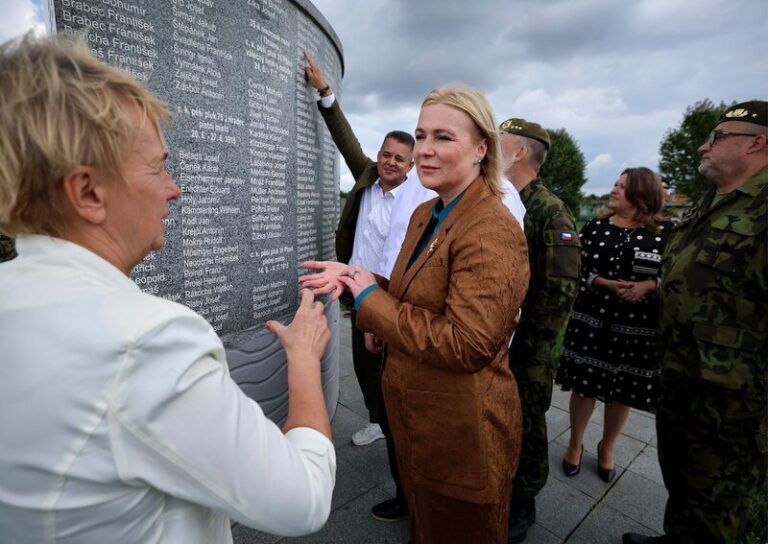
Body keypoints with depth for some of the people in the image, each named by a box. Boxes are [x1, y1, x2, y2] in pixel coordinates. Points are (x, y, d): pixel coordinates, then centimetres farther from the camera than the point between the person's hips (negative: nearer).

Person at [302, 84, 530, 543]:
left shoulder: (492, 230, -25)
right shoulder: (426, 214, 4)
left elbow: (466, 346, -32)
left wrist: (370, 297, -23)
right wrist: (355, 278, -5)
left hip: (463, 430, -8)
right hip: (418, 419, 8)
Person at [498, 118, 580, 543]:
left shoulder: (550, 212, -13)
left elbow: (560, 290, -17)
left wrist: (526, 349, -15)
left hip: (523, 350, -6)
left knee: (523, 426, 12)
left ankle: (522, 504, 34)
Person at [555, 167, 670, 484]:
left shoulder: (664, 233, -1)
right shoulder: (594, 228, 4)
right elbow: (577, 269, -1)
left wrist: (648, 285, -17)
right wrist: (605, 284, -17)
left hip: (637, 326, 0)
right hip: (592, 319, 1)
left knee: (623, 390, 12)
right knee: (585, 382, 8)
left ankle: (607, 447, 37)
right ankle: (575, 444, 31)